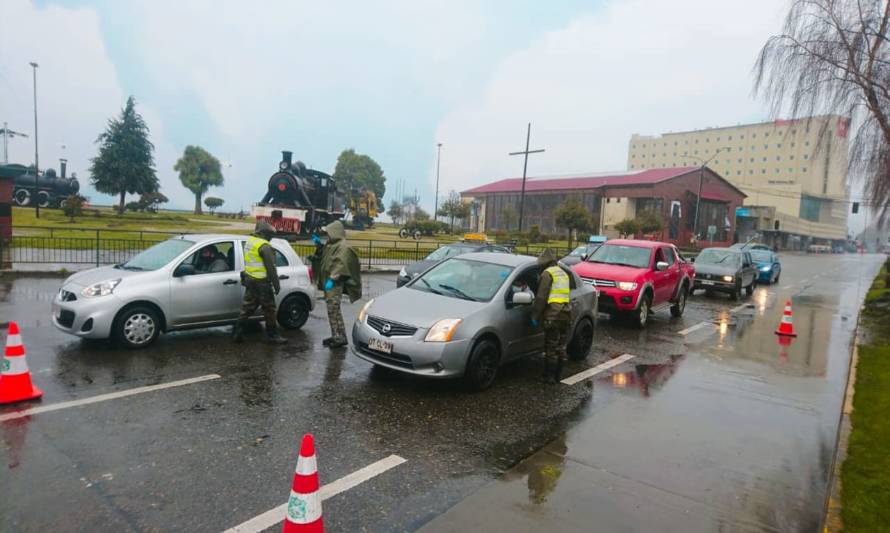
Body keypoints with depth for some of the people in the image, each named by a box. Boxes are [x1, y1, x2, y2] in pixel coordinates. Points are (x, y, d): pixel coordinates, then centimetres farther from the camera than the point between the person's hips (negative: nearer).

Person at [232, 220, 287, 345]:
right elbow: (271, 268, -18)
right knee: (269, 310, 3)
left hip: (249, 279, 9)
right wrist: (276, 284, -13)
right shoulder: (264, 246, -18)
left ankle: (237, 334, 17)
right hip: (261, 282, -9)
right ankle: (272, 336, 11)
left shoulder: (249, 242, 9)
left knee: (247, 307, 14)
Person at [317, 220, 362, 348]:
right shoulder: (331, 244, 17)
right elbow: (324, 256, 33)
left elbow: (340, 265, -23)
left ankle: (341, 337, -5)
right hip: (328, 281, 10)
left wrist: (332, 279, -28)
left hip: (335, 284, -10)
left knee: (333, 310, -10)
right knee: (332, 310, 12)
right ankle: (336, 336, 18)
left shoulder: (343, 247, -13)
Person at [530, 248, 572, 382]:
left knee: (550, 347, -1)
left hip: (553, 315, -7)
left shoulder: (547, 273, -5)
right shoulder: (563, 273, 21)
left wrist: (535, 315, -7)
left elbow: (541, 297, -11)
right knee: (561, 347, 12)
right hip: (566, 313, 7)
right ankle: (557, 376, 19)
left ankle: (546, 375, 6)